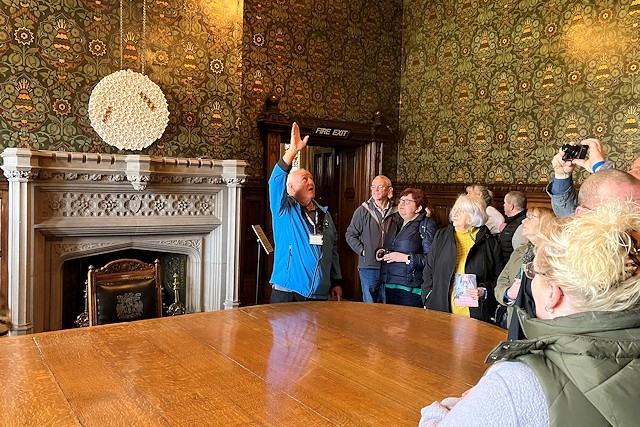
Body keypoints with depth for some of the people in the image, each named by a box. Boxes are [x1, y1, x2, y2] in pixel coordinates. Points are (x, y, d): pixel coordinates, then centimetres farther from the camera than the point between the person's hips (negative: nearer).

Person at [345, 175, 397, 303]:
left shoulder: (395, 211, 1)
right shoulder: (363, 210, -1)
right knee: (369, 304, 7)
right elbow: (350, 235, 3)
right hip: (368, 266, -1)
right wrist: (362, 250, -5)